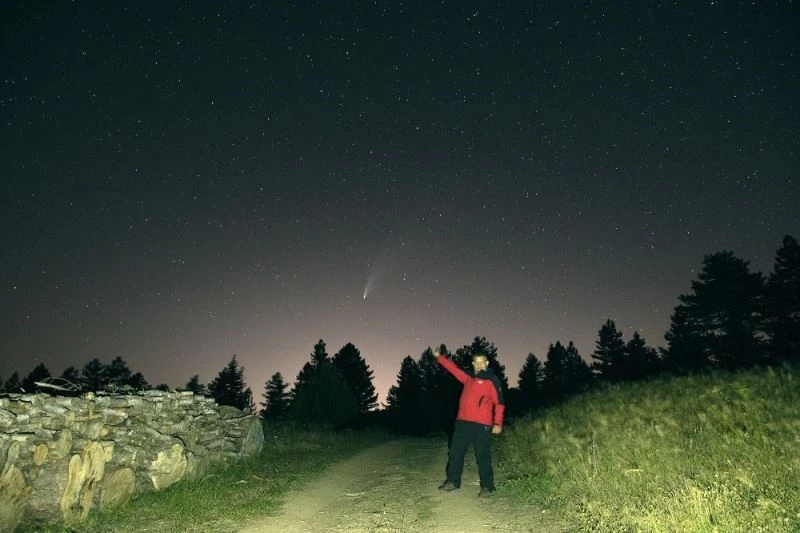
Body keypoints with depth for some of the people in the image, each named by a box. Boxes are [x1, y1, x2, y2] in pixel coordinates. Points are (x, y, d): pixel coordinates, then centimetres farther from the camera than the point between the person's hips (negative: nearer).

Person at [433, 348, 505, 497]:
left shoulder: (492, 380, -2)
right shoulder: (468, 379, 16)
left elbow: (499, 403, -7)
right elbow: (453, 368, 23)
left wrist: (498, 423, -15)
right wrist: (438, 357, 22)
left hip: (482, 425, -6)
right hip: (463, 422, 6)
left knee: (483, 457, -1)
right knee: (455, 453, 11)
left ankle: (487, 487, 12)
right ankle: (453, 481, 24)